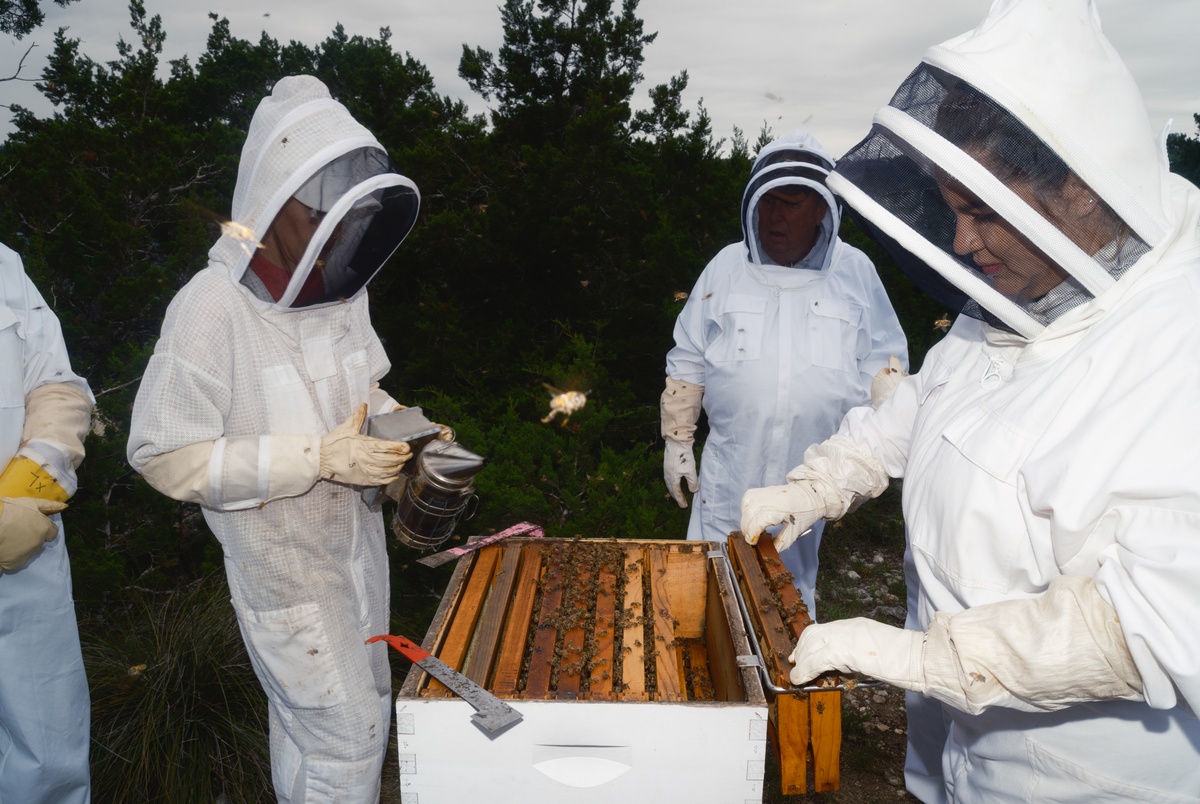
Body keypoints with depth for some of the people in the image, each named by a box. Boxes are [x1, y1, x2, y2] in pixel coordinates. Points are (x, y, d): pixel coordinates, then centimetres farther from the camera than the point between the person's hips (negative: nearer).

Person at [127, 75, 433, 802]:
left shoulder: (343, 287, 0)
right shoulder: (214, 307, -22)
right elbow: (165, 456, -20)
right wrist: (318, 458, -25)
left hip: (356, 538, 7)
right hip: (283, 560, -7)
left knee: (363, 709, 20)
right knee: (347, 738, 1)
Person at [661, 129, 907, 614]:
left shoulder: (855, 271, 2)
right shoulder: (727, 266, 3)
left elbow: (885, 364, 6)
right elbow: (687, 363, 8)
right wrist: (677, 441, 5)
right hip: (728, 477, 1)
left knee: (793, 587, 13)